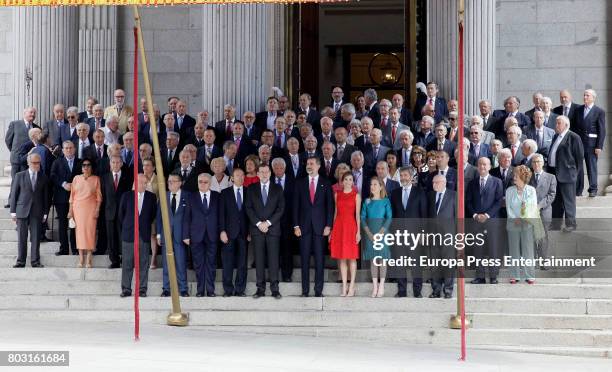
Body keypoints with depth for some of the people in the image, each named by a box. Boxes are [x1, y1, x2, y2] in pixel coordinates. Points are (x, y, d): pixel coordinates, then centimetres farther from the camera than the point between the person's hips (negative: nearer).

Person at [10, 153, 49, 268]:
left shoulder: (43, 178, 7)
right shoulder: (19, 176, 4)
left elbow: (45, 196, 9)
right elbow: (13, 194, 4)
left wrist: (45, 212, 3)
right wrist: (13, 211, -1)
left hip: (37, 212, 1)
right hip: (22, 211, -1)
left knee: (36, 237, 1)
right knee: (21, 237, 2)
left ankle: (35, 261, 6)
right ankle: (21, 261, 8)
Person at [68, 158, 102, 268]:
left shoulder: (96, 179, 4)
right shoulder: (76, 178, 8)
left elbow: (99, 196, 3)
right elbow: (72, 195, 8)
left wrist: (97, 210, -6)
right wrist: (70, 210, 4)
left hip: (91, 208, -1)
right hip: (78, 208, 1)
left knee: (90, 231, -5)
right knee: (80, 231, -1)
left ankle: (89, 259, -2)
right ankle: (81, 259, 3)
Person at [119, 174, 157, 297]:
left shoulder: (151, 197, 5)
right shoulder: (126, 196, 3)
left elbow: (153, 214, 13)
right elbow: (121, 214, 11)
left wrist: (146, 225, 10)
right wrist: (126, 226, 11)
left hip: (144, 235, 1)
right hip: (128, 234, -1)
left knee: (143, 263, 0)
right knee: (127, 263, 0)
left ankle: (142, 289, 4)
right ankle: (126, 289, 5)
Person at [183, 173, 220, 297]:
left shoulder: (217, 196, 7)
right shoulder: (192, 197, 7)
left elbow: (221, 215, 6)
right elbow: (187, 217, 5)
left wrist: (221, 232, -2)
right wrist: (186, 235, -2)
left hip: (212, 235, 0)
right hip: (196, 235, 0)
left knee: (211, 263, 1)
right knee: (198, 264, 3)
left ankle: (210, 290, 6)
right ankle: (200, 290, 8)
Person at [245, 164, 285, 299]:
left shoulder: (277, 189, 9)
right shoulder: (251, 189, 10)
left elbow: (281, 208, 2)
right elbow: (248, 208, 4)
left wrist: (268, 222, -8)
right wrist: (258, 223, -8)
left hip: (273, 228, -1)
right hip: (256, 228, 1)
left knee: (273, 258, -5)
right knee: (259, 259, -1)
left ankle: (275, 289, -4)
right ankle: (260, 288, 0)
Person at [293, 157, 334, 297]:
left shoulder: (326, 184, 6)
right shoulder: (300, 183, 9)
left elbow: (330, 206, 4)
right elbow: (296, 205, 7)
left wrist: (328, 225, -4)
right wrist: (296, 225, -1)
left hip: (320, 226, -1)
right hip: (304, 226, 1)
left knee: (319, 259, -1)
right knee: (305, 259, 1)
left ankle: (319, 290, 3)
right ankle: (305, 290, 5)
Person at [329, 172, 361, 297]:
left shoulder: (356, 195, 2)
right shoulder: (337, 195, 11)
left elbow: (358, 214, -2)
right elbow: (335, 212, 13)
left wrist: (358, 231, -8)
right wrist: (332, 230, 9)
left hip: (351, 226, -3)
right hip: (339, 226, 3)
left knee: (351, 258, -2)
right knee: (341, 258, 3)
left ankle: (352, 287, 2)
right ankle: (344, 287, 7)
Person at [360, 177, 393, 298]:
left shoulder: (385, 201, 0)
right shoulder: (367, 202, 7)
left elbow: (389, 218, -6)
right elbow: (363, 218, 3)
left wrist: (380, 233, -15)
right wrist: (369, 233, -9)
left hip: (382, 231, -2)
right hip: (369, 233, 2)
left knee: (382, 258, -2)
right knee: (373, 259, 4)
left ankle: (381, 286, 1)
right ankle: (374, 286, 6)